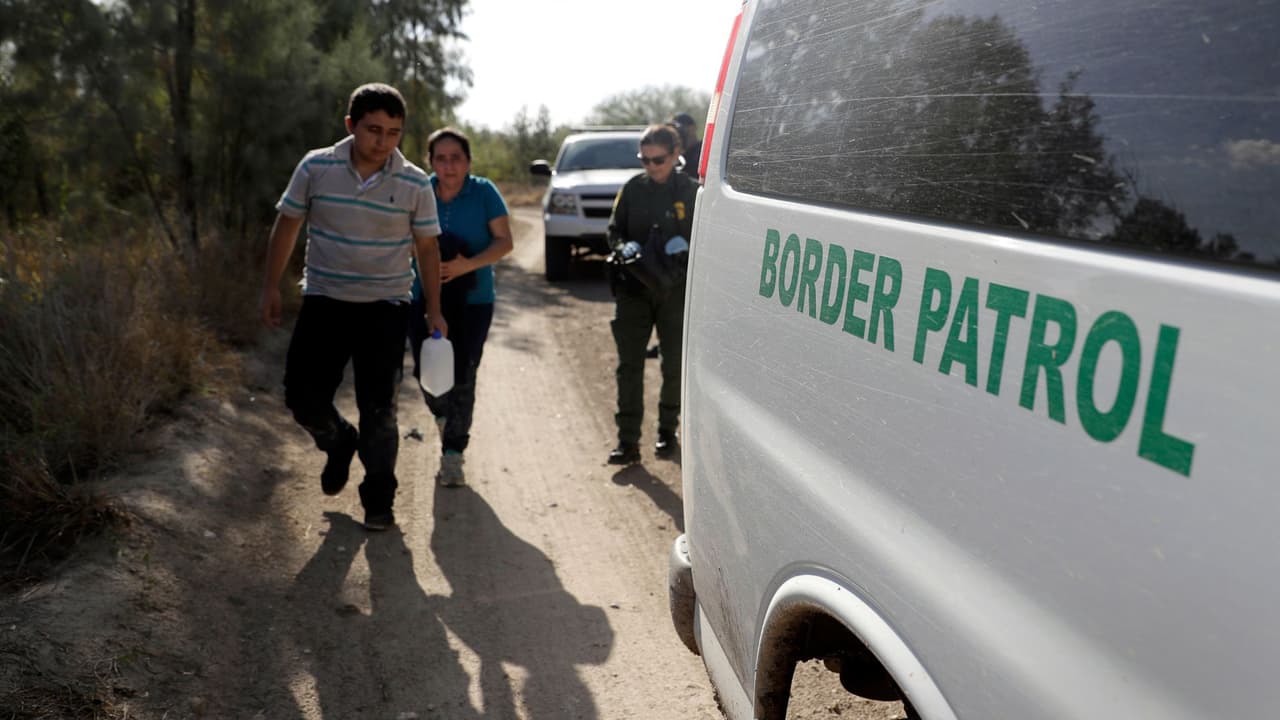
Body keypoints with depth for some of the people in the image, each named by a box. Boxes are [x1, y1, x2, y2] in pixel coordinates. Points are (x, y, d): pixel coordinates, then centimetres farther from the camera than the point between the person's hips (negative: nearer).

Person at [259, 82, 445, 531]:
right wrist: (271, 287, 5)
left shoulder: (414, 183, -7)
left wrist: (434, 310, 3)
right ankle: (339, 443, 34)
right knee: (302, 397, 1)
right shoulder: (316, 167, -6)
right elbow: (287, 224, 6)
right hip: (323, 300, 1)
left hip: (385, 307, -1)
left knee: (378, 409, 0)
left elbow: (426, 246, 3)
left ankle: (378, 500, 16)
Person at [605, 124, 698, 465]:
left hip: (676, 289, -1)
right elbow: (614, 231, 10)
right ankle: (627, 442, 1)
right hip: (634, 287, 1)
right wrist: (624, 247, -12)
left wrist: (686, 245, -18)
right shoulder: (633, 189, 4)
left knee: (674, 365, 10)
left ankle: (667, 431, 28)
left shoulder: (690, 191, -1)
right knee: (629, 365, -3)